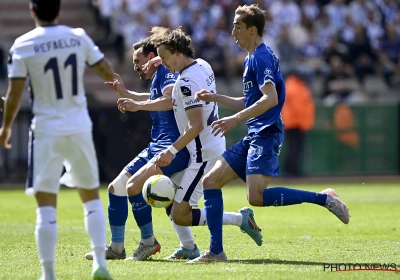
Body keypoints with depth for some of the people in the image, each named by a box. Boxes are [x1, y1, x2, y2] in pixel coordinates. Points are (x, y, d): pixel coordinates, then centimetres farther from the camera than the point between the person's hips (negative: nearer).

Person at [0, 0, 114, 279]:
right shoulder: (79, 37, -1)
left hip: (46, 132, -2)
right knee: (91, 197, 16)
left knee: (46, 206, 1)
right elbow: (108, 73, 5)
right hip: (80, 128, 2)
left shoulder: (23, 45, -8)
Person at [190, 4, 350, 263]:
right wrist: (215, 97, 22)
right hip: (254, 136, 10)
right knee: (211, 181, 4)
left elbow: (270, 99, -23)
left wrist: (235, 119, -26)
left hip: (265, 135, -10)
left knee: (257, 196, -23)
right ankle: (216, 252, 3)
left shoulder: (261, 57, -10)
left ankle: (323, 198, -12)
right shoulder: (252, 58, 20)